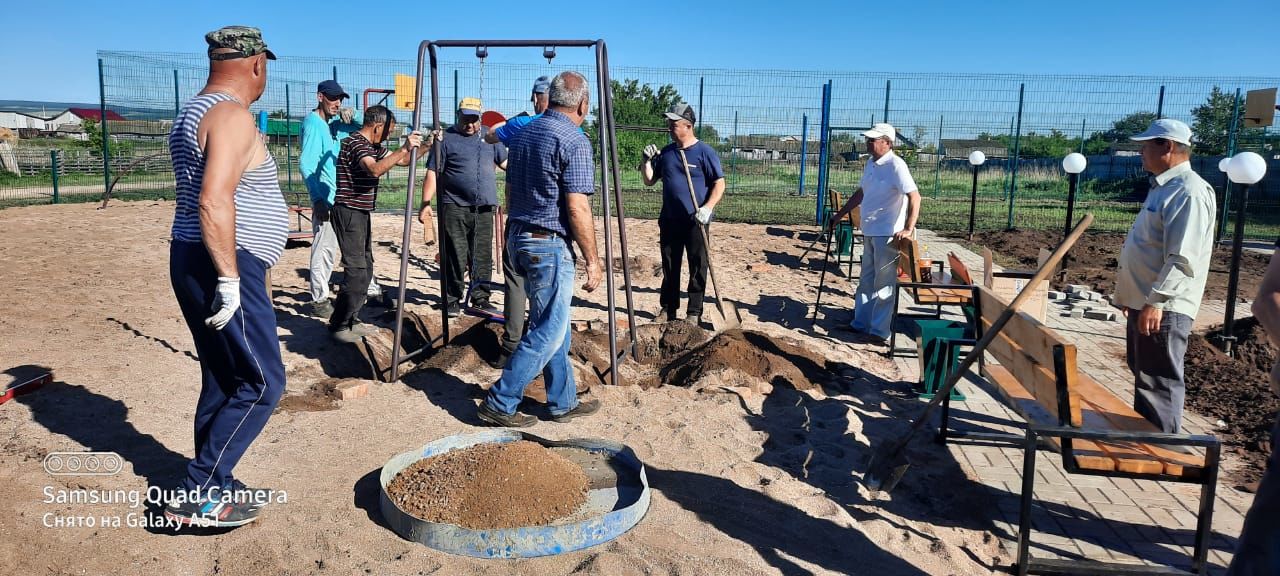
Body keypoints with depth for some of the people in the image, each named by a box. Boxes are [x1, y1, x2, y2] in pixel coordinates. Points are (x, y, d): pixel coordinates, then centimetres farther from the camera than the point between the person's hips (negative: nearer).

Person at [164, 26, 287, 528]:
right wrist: (229, 280, -23)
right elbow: (213, 202, -25)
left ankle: (214, 485, 25)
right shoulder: (232, 115, -15)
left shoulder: (193, 111, 17)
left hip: (195, 261, 10)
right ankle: (197, 496, -1)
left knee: (223, 380, 16)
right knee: (261, 383, -5)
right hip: (221, 267, -10)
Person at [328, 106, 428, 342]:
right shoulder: (355, 142, -15)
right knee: (356, 271, -12)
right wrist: (404, 148, -33)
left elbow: (402, 161, 23)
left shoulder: (373, 146, 15)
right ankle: (338, 326, -2)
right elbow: (375, 170, -32)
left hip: (361, 214, 10)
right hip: (349, 213, -10)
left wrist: (425, 146, 11)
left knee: (365, 269, 13)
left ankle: (348, 320, 21)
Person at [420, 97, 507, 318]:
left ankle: (480, 298, 18)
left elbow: (505, 162, 20)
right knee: (455, 257, -1)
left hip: (484, 208, 4)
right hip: (455, 208, -4)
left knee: (483, 258, 8)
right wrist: (425, 204, -8)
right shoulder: (446, 139, 1)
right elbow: (432, 174, -1)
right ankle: (453, 300, 9)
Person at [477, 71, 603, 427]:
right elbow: (577, 208, -19)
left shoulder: (524, 133, 12)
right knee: (548, 333, 0)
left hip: (518, 237, 9)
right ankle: (499, 404, 3)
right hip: (549, 244, -9)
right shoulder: (574, 141, -14)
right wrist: (592, 260, -12)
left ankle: (564, 402, 25)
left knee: (551, 325, 16)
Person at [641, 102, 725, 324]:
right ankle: (668, 308, 24)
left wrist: (707, 208, -22)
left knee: (698, 267, 2)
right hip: (669, 220, 5)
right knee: (669, 266, 12)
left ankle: (694, 312, 12)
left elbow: (719, 183, -9)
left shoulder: (704, 152, -7)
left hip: (695, 222, -5)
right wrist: (648, 160, -3)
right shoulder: (665, 152, 9)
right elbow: (649, 181, 14)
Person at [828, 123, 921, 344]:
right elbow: (861, 193, 23)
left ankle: (879, 331, 5)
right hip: (869, 232, 9)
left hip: (887, 234, -9)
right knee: (866, 281, 17)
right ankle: (860, 324, 27)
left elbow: (914, 196, -23)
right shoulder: (871, 164, 10)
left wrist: (909, 229, -31)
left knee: (883, 285, -2)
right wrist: (840, 214, 23)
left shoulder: (896, 166, -16)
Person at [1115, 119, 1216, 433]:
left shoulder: (1190, 192, -17)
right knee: (1143, 378, 20)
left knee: (1159, 384, -3)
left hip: (1163, 309, -11)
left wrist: (1156, 301, -28)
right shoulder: (1164, 188, 16)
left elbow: (1183, 259, -25)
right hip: (1144, 303, 11)